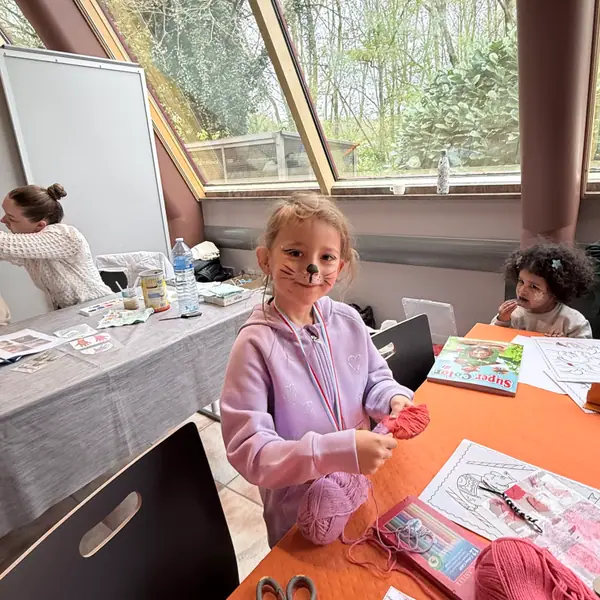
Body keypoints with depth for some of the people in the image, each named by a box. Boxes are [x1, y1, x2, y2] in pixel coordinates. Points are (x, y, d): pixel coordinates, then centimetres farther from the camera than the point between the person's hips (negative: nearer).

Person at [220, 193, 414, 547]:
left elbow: (375, 378, 6)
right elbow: (248, 451, -27)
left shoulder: (348, 321, -9)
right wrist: (340, 451, -37)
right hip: (298, 515, -4)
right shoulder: (256, 345, -25)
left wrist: (393, 399, -16)